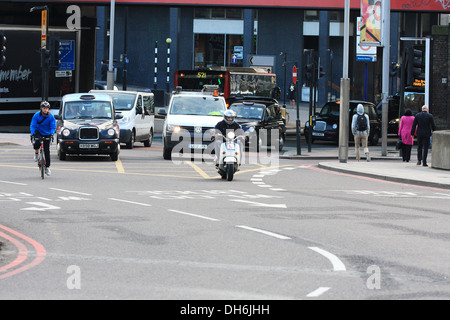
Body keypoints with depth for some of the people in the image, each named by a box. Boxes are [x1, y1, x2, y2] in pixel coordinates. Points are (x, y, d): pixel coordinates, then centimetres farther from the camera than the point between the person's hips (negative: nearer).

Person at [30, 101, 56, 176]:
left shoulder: (51, 116, -12)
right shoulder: (36, 115, -14)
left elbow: (53, 127, -13)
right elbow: (32, 125, -15)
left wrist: (51, 133, -31)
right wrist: (33, 133, -31)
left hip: (47, 134, 1)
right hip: (38, 132, -1)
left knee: (47, 151, -1)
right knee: (37, 143, -33)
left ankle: (47, 167, 9)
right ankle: (36, 153, 1)